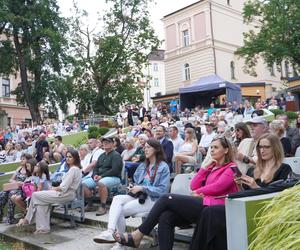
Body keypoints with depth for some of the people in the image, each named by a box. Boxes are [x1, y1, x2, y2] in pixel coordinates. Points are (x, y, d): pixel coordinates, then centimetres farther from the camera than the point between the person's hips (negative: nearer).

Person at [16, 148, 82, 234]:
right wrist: (55, 188, 5)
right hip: (67, 193, 10)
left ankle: (27, 219, 11)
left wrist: (53, 189, -4)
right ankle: (43, 227, -5)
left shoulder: (73, 169, -16)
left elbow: (64, 187, -19)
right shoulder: (75, 169, 16)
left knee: (35, 195, -5)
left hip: (66, 194, -10)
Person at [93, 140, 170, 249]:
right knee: (117, 198, -25)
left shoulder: (163, 167, -2)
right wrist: (132, 187, 1)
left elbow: (163, 190, -10)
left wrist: (142, 188, -16)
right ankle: (110, 231, -35)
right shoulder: (142, 166, 21)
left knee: (120, 211, -22)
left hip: (153, 199, -6)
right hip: (138, 196, 6)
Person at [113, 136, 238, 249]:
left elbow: (218, 187, -10)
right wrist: (205, 167, 10)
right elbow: (193, 186, 15)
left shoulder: (231, 168, 5)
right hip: (201, 205, 7)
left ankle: (137, 235, -13)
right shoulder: (212, 167, 27)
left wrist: (198, 192, 4)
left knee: (166, 198, -17)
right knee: (166, 217, -20)